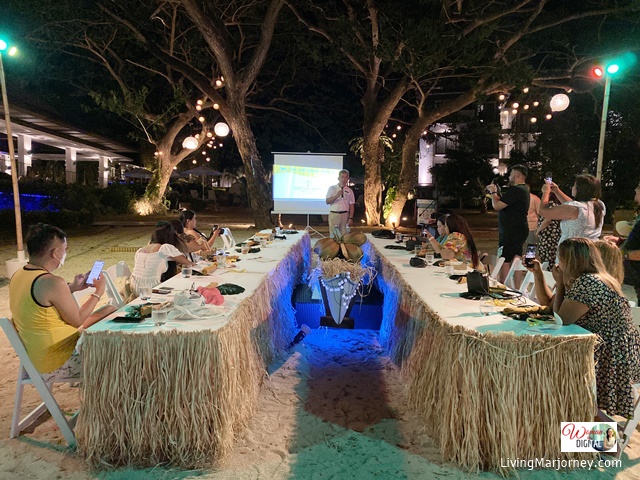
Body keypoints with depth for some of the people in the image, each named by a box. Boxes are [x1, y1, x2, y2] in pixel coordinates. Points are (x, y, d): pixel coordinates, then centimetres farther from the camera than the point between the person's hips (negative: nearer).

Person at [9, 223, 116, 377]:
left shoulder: (18, 276, 0)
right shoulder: (52, 282, -27)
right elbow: (77, 321, -15)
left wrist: (72, 288, 12)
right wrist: (99, 291, -4)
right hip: (57, 363, -9)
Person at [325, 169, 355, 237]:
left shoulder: (349, 191, 7)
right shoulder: (332, 188, 4)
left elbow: (351, 205, 5)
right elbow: (327, 201, -4)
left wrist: (351, 218, -4)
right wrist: (337, 195, -17)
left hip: (345, 215, 1)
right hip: (334, 214, -1)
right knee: (333, 235, -2)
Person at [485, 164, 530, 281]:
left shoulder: (516, 190, -17)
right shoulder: (524, 190, 18)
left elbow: (496, 206, -20)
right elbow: (505, 205, 21)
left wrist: (493, 192, -3)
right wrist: (496, 193, 17)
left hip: (511, 231, -11)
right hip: (519, 230, 11)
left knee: (504, 261, -9)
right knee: (515, 260, 14)